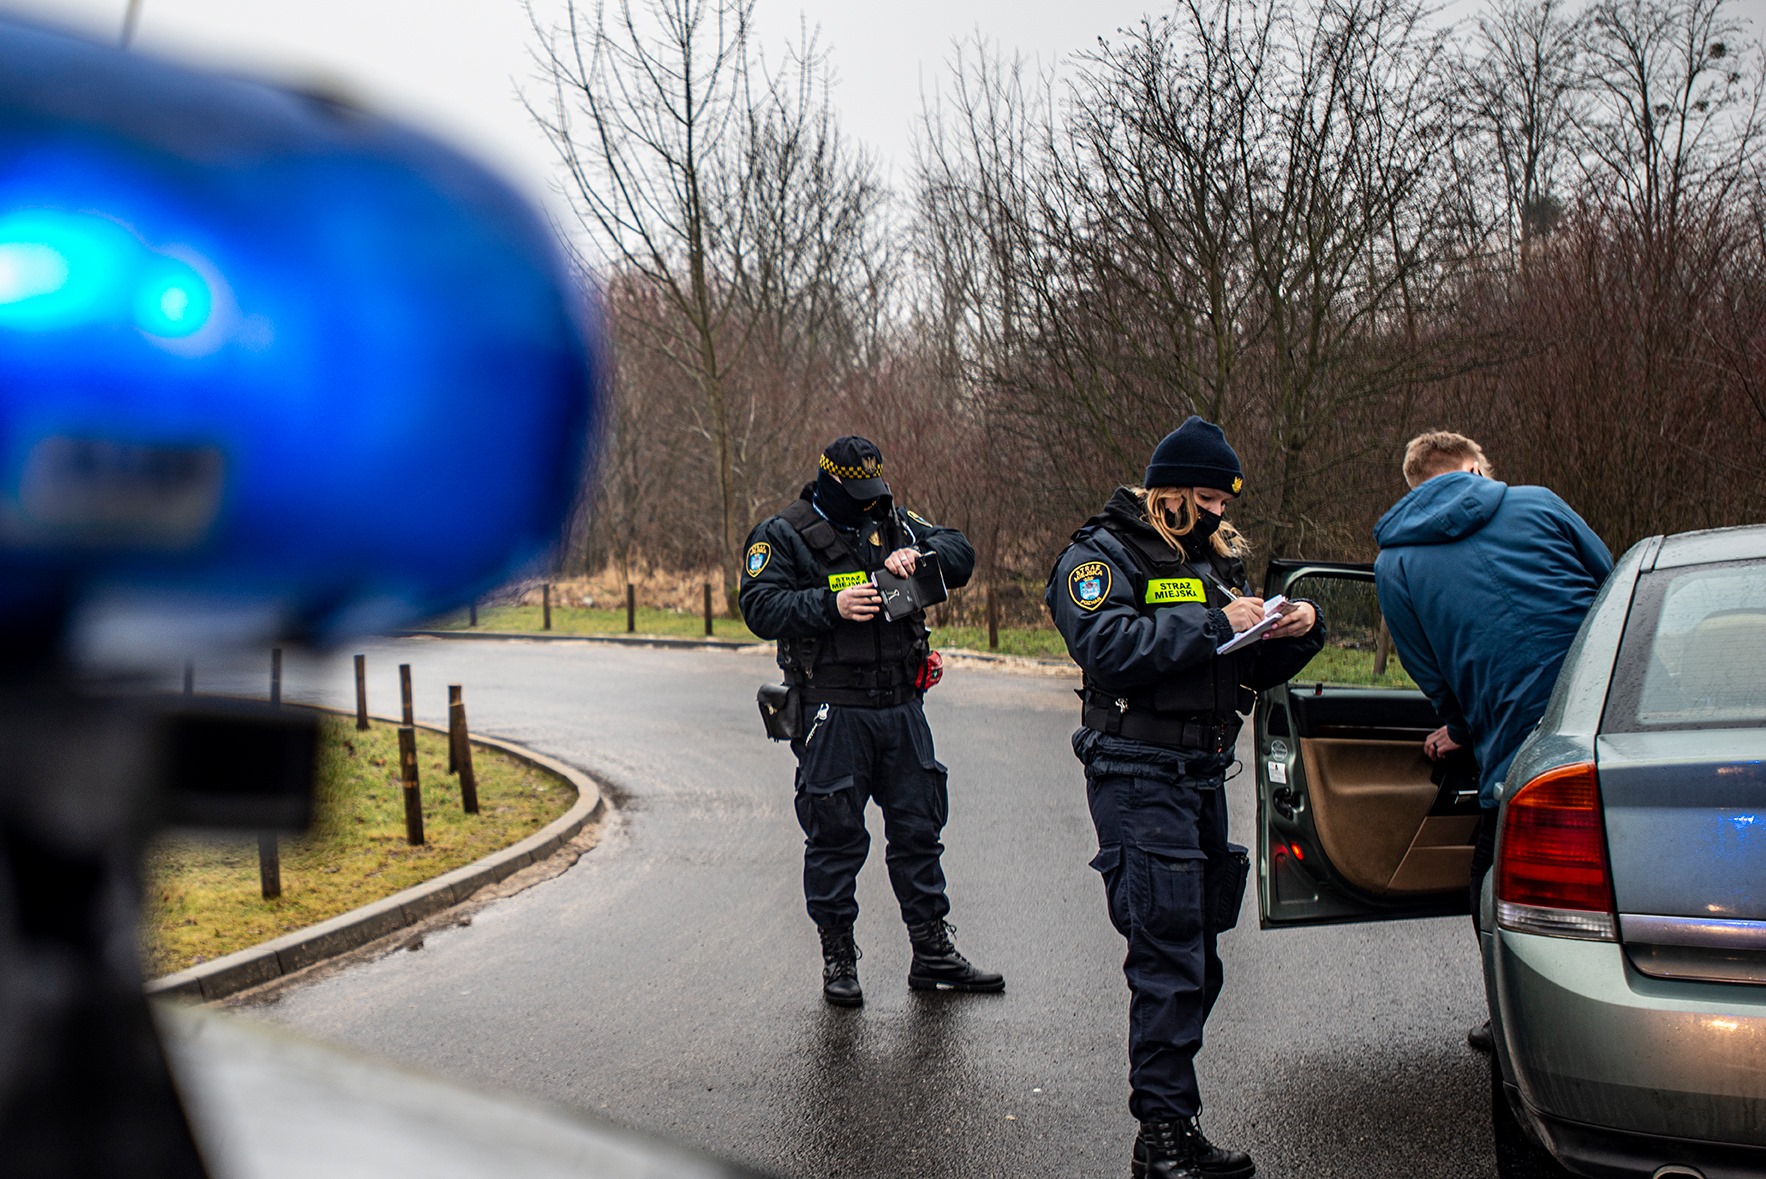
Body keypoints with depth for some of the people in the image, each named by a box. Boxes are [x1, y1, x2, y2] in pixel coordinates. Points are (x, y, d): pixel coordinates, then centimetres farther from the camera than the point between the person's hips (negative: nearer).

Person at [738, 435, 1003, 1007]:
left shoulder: (893, 521, 12)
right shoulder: (783, 535, -3)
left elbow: (959, 553, 7)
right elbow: (760, 606, -12)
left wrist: (914, 556, -13)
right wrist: (831, 604, -24)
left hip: (901, 708, 5)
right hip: (831, 714, -5)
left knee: (918, 827, 10)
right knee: (835, 836, 1)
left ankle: (933, 954, 19)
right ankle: (837, 957, 14)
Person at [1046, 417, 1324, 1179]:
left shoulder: (1216, 560, 20)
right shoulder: (1102, 555, -3)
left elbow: (1257, 670, 21)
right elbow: (1108, 645, -22)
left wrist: (1298, 630, 1)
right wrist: (1213, 624, -21)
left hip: (1204, 775, 8)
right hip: (1138, 777, -8)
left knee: (1196, 963, 10)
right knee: (1168, 959, -11)